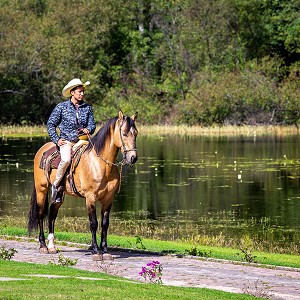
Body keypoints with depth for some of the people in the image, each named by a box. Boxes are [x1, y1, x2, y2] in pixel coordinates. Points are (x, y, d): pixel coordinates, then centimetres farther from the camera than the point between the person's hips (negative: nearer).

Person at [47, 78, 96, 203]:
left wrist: (88, 130, -11)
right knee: (66, 160, -34)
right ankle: (57, 185, -15)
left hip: (82, 140, 4)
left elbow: (92, 124, 13)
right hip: (66, 140, -3)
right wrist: (56, 139, -4)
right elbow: (50, 124, 6)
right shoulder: (61, 107, 1)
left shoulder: (87, 108, 9)